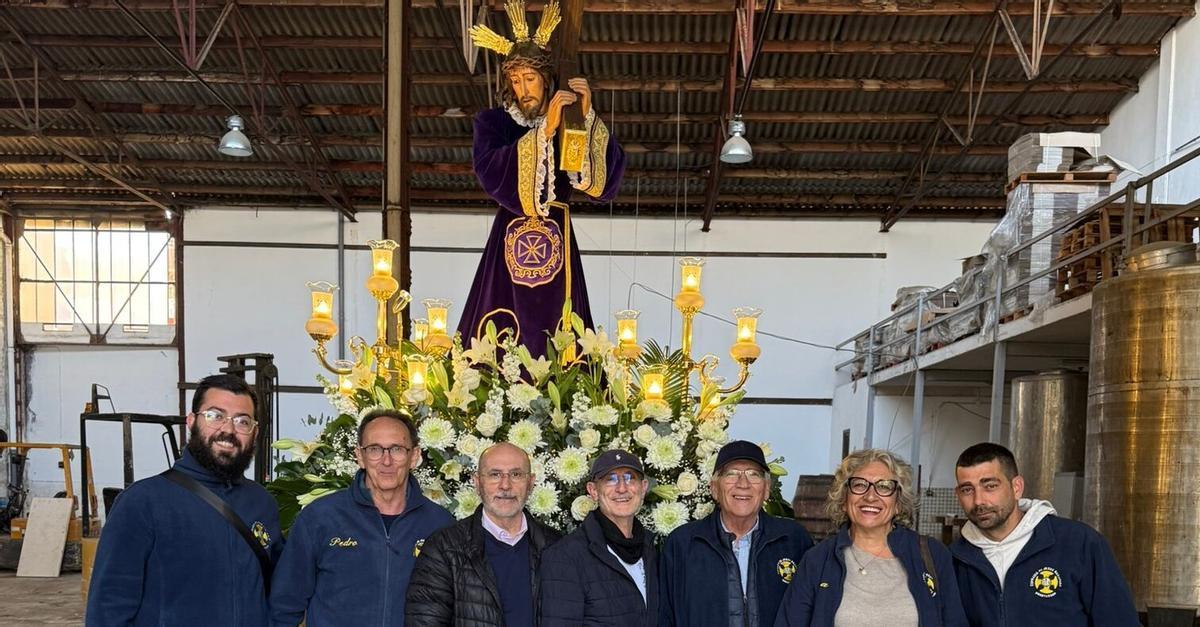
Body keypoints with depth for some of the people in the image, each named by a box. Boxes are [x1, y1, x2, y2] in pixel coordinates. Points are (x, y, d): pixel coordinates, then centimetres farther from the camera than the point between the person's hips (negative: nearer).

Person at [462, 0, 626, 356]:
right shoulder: (493, 123, 4)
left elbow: (607, 179, -7)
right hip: (509, 243, -1)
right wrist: (544, 131, -20)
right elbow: (492, 175, -16)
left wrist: (588, 117, -15)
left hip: (557, 245, 1)